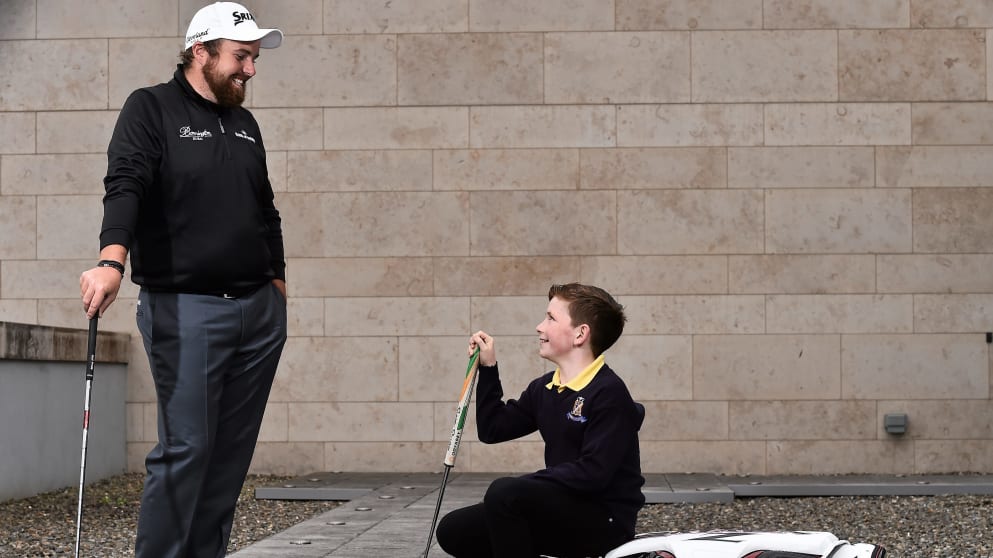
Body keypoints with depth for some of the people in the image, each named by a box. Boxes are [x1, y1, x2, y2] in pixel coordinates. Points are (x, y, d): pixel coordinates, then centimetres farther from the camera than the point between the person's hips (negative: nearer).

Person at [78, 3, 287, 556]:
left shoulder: (245, 123, 17)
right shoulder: (152, 108, -2)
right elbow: (125, 187, -17)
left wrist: (277, 283, 18)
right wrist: (112, 262, -33)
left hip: (259, 309, 6)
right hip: (185, 308, -6)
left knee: (233, 450, 6)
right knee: (186, 447, -10)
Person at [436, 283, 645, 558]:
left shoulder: (609, 394, -15)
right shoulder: (544, 389, 12)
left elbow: (593, 473, -24)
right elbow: (492, 430, 19)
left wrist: (523, 484, -20)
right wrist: (488, 368, 13)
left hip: (605, 519, -8)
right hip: (561, 509, 8)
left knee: (505, 492, -30)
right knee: (453, 530, 0)